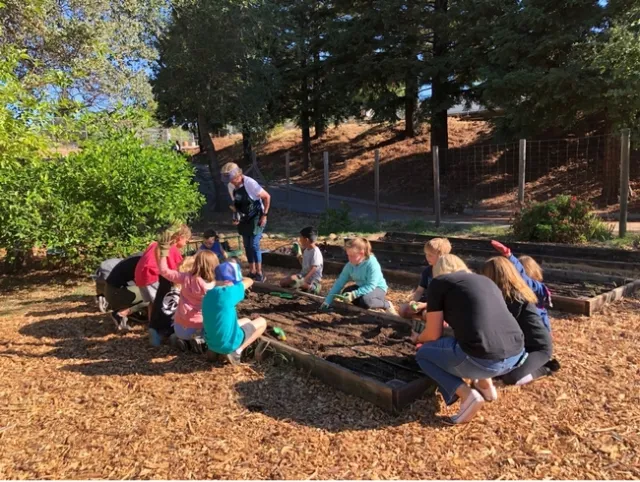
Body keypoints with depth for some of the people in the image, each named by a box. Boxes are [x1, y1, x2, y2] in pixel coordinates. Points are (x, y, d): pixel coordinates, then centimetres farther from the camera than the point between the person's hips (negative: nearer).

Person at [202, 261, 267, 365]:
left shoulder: (209, 294, -2)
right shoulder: (229, 292, -23)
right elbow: (249, 281, -7)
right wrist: (239, 281, 14)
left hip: (211, 342, 7)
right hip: (228, 344, -7)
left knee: (246, 321, 30)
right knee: (262, 322, 12)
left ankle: (215, 350, 16)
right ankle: (237, 351, -1)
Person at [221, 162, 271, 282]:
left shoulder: (250, 183, -23)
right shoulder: (230, 186, -3)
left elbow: (267, 197, -16)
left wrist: (264, 215, -16)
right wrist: (236, 215, -1)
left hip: (256, 218, -6)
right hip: (243, 219, 6)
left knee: (254, 245, -10)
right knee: (247, 246, 10)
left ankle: (260, 274, 1)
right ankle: (252, 272, 23)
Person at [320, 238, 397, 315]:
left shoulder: (372, 264, -29)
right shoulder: (350, 265, -12)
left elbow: (371, 286, -34)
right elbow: (339, 282, -11)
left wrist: (354, 294, -44)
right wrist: (327, 301, -14)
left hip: (377, 288, -6)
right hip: (362, 287, 6)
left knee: (365, 300, -36)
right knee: (346, 292, -20)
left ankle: (387, 305, -7)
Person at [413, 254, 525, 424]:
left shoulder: (438, 282, 7)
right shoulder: (486, 280, 25)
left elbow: (433, 334, 7)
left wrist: (418, 338, 30)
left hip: (482, 360, -7)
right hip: (516, 355, 7)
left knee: (423, 354, 18)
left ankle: (467, 395, 1)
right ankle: (486, 385, 22)